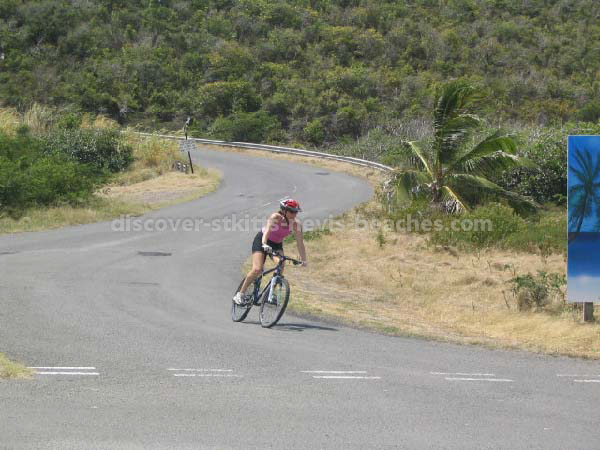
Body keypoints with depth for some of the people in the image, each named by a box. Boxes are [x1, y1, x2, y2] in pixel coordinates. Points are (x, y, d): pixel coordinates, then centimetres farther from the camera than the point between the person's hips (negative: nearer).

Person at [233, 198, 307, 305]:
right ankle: (240, 294, -6)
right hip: (261, 240, -4)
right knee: (257, 270, -19)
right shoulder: (275, 217, -29)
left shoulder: (296, 223, -19)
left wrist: (303, 260, -23)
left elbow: (300, 242, -17)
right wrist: (264, 244, -61)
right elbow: (267, 230, -43)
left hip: (277, 244, 4)